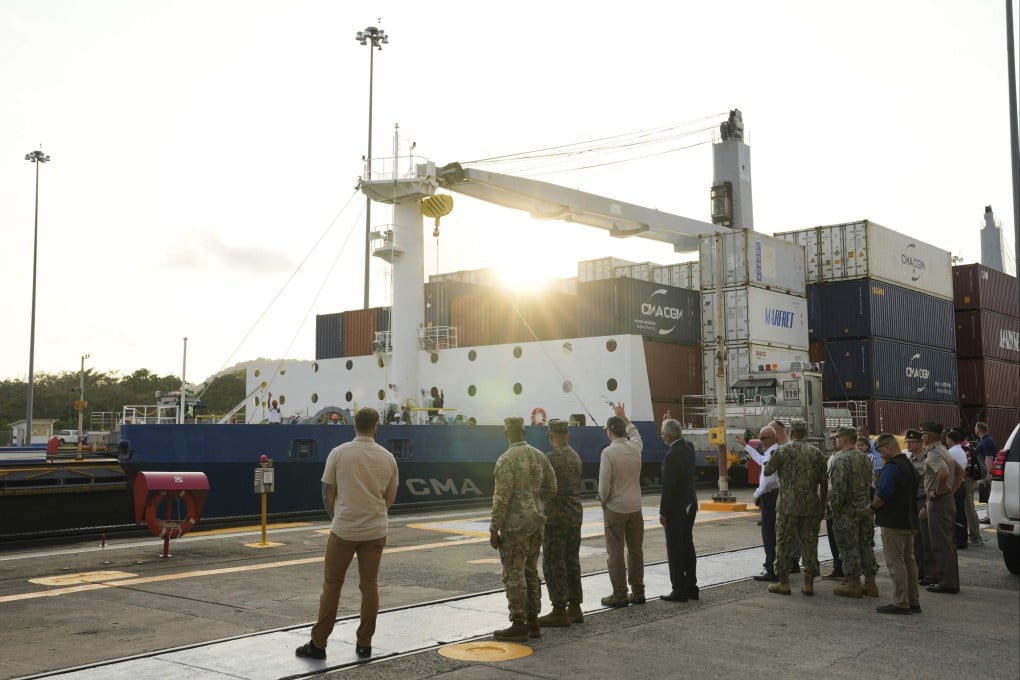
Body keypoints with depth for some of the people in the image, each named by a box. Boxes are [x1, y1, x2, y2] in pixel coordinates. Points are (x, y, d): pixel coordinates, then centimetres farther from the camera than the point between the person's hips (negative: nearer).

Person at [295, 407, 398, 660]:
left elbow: (328, 497, -1)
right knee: (370, 585, 10)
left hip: (343, 530, -2)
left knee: (331, 585, 6)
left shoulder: (339, 454, -6)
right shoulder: (387, 458, 0)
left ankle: (318, 643, 11)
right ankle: (364, 644, 14)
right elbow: (390, 499, 9)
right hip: (375, 531, 2)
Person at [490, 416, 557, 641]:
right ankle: (533, 622, 20)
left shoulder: (507, 459, -14)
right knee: (531, 572, 15)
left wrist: (494, 528, -12)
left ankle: (518, 625, 2)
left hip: (515, 524, -7)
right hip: (537, 521, 7)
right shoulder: (539, 456, 6)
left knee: (514, 575, -1)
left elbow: (501, 497, -18)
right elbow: (551, 488, 10)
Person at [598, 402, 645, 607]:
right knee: (636, 550, 13)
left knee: (615, 553, 2)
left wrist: (603, 500, 3)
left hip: (615, 508, -5)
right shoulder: (635, 447, -1)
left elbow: (604, 484, -16)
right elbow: (635, 433, 25)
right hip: (635, 507, 5)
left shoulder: (608, 452, -16)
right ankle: (638, 592, 20)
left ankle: (620, 595, 4)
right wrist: (623, 416, 34)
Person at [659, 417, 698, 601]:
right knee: (687, 545, 15)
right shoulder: (688, 447, 4)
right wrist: (669, 424, 16)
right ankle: (691, 587, 21)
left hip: (676, 508, -9)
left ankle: (679, 591, 2)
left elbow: (668, 487, -21)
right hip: (690, 505, 9)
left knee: (674, 549, -2)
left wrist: (663, 512, -14)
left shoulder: (672, 455, -21)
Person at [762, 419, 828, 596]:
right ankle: (809, 583, 11)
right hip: (811, 507, 3)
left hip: (788, 507, -3)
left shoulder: (782, 450, -5)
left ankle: (783, 583, 8)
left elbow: (767, 471, 2)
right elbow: (824, 482, 5)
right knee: (810, 543, 9)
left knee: (784, 543, 5)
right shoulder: (816, 452, 4)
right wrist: (822, 505, 13)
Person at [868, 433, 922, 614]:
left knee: (896, 563, -4)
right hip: (909, 521, 10)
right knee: (909, 561, 14)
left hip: (893, 523, -10)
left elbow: (882, 495, -24)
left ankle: (900, 603, -1)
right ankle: (913, 601, 19)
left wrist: (872, 507, -5)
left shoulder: (892, 467, -17)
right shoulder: (910, 466, 14)